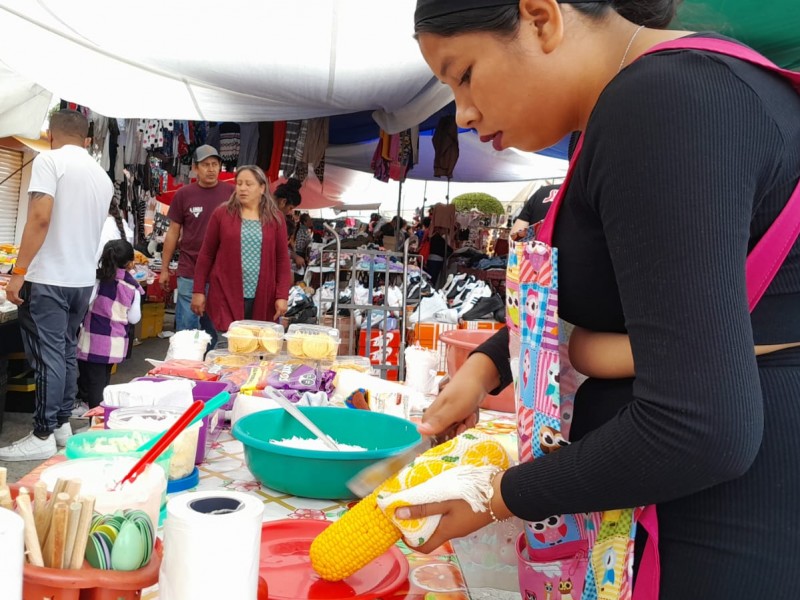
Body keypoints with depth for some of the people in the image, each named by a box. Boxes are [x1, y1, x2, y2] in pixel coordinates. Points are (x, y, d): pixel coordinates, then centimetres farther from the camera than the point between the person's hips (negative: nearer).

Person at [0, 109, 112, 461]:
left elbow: (40, 217, -18)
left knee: (47, 356, -3)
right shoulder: (102, 176, 13)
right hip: (83, 278, 7)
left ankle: (43, 435, 2)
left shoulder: (49, 160, -8)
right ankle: (62, 423, 21)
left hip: (49, 277, -7)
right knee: (66, 351, 14)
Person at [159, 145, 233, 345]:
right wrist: (164, 269, 6)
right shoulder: (183, 194, 0)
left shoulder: (231, 193, -1)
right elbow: (173, 232, 7)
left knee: (214, 329, 10)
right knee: (186, 328, 3)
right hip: (189, 274, 0)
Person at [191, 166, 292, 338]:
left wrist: (282, 296, -4)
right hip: (226, 296, -1)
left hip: (263, 299, 1)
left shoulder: (276, 218, 6)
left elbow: (282, 259, 4)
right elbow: (206, 254, 5)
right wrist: (198, 291, 1)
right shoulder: (222, 214, 3)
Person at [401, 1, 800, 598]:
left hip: (741, 537, -9)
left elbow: (699, 427, -30)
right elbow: (583, 293, 22)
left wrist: (504, 498, -15)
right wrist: (484, 366, 7)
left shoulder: (656, 106, -24)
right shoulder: (664, 93, 9)